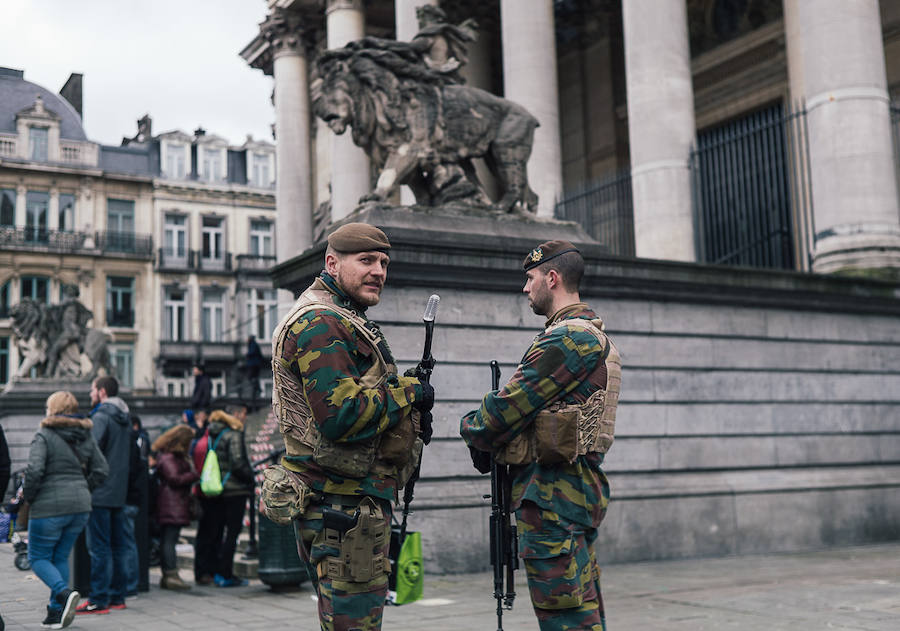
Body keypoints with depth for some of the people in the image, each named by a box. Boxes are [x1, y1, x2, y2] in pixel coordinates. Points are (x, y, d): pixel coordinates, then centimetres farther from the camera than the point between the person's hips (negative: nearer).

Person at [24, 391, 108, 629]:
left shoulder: (44, 436, -10)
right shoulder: (86, 437, 9)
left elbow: (34, 470, -20)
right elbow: (102, 469, 8)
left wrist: (29, 496, -5)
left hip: (49, 508, -6)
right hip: (80, 507, 6)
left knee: (38, 558, 8)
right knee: (61, 557, 15)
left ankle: (64, 593, -15)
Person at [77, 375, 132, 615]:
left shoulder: (101, 417, -11)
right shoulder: (125, 419, 15)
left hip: (100, 493, -8)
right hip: (119, 492, 9)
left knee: (99, 547, -5)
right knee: (118, 546, 12)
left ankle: (98, 600, -3)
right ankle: (117, 596, 17)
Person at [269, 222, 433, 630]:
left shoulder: (340, 321, 21)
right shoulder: (321, 322, -14)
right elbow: (341, 414, -25)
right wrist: (407, 393, -12)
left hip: (352, 501, 11)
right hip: (345, 504, -11)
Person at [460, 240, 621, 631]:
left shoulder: (568, 337, -16)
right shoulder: (594, 336, 19)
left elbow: (508, 407, -17)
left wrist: (469, 426, 3)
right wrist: (491, 438, 6)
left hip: (552, 495, -11)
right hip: (581, 489, 11)